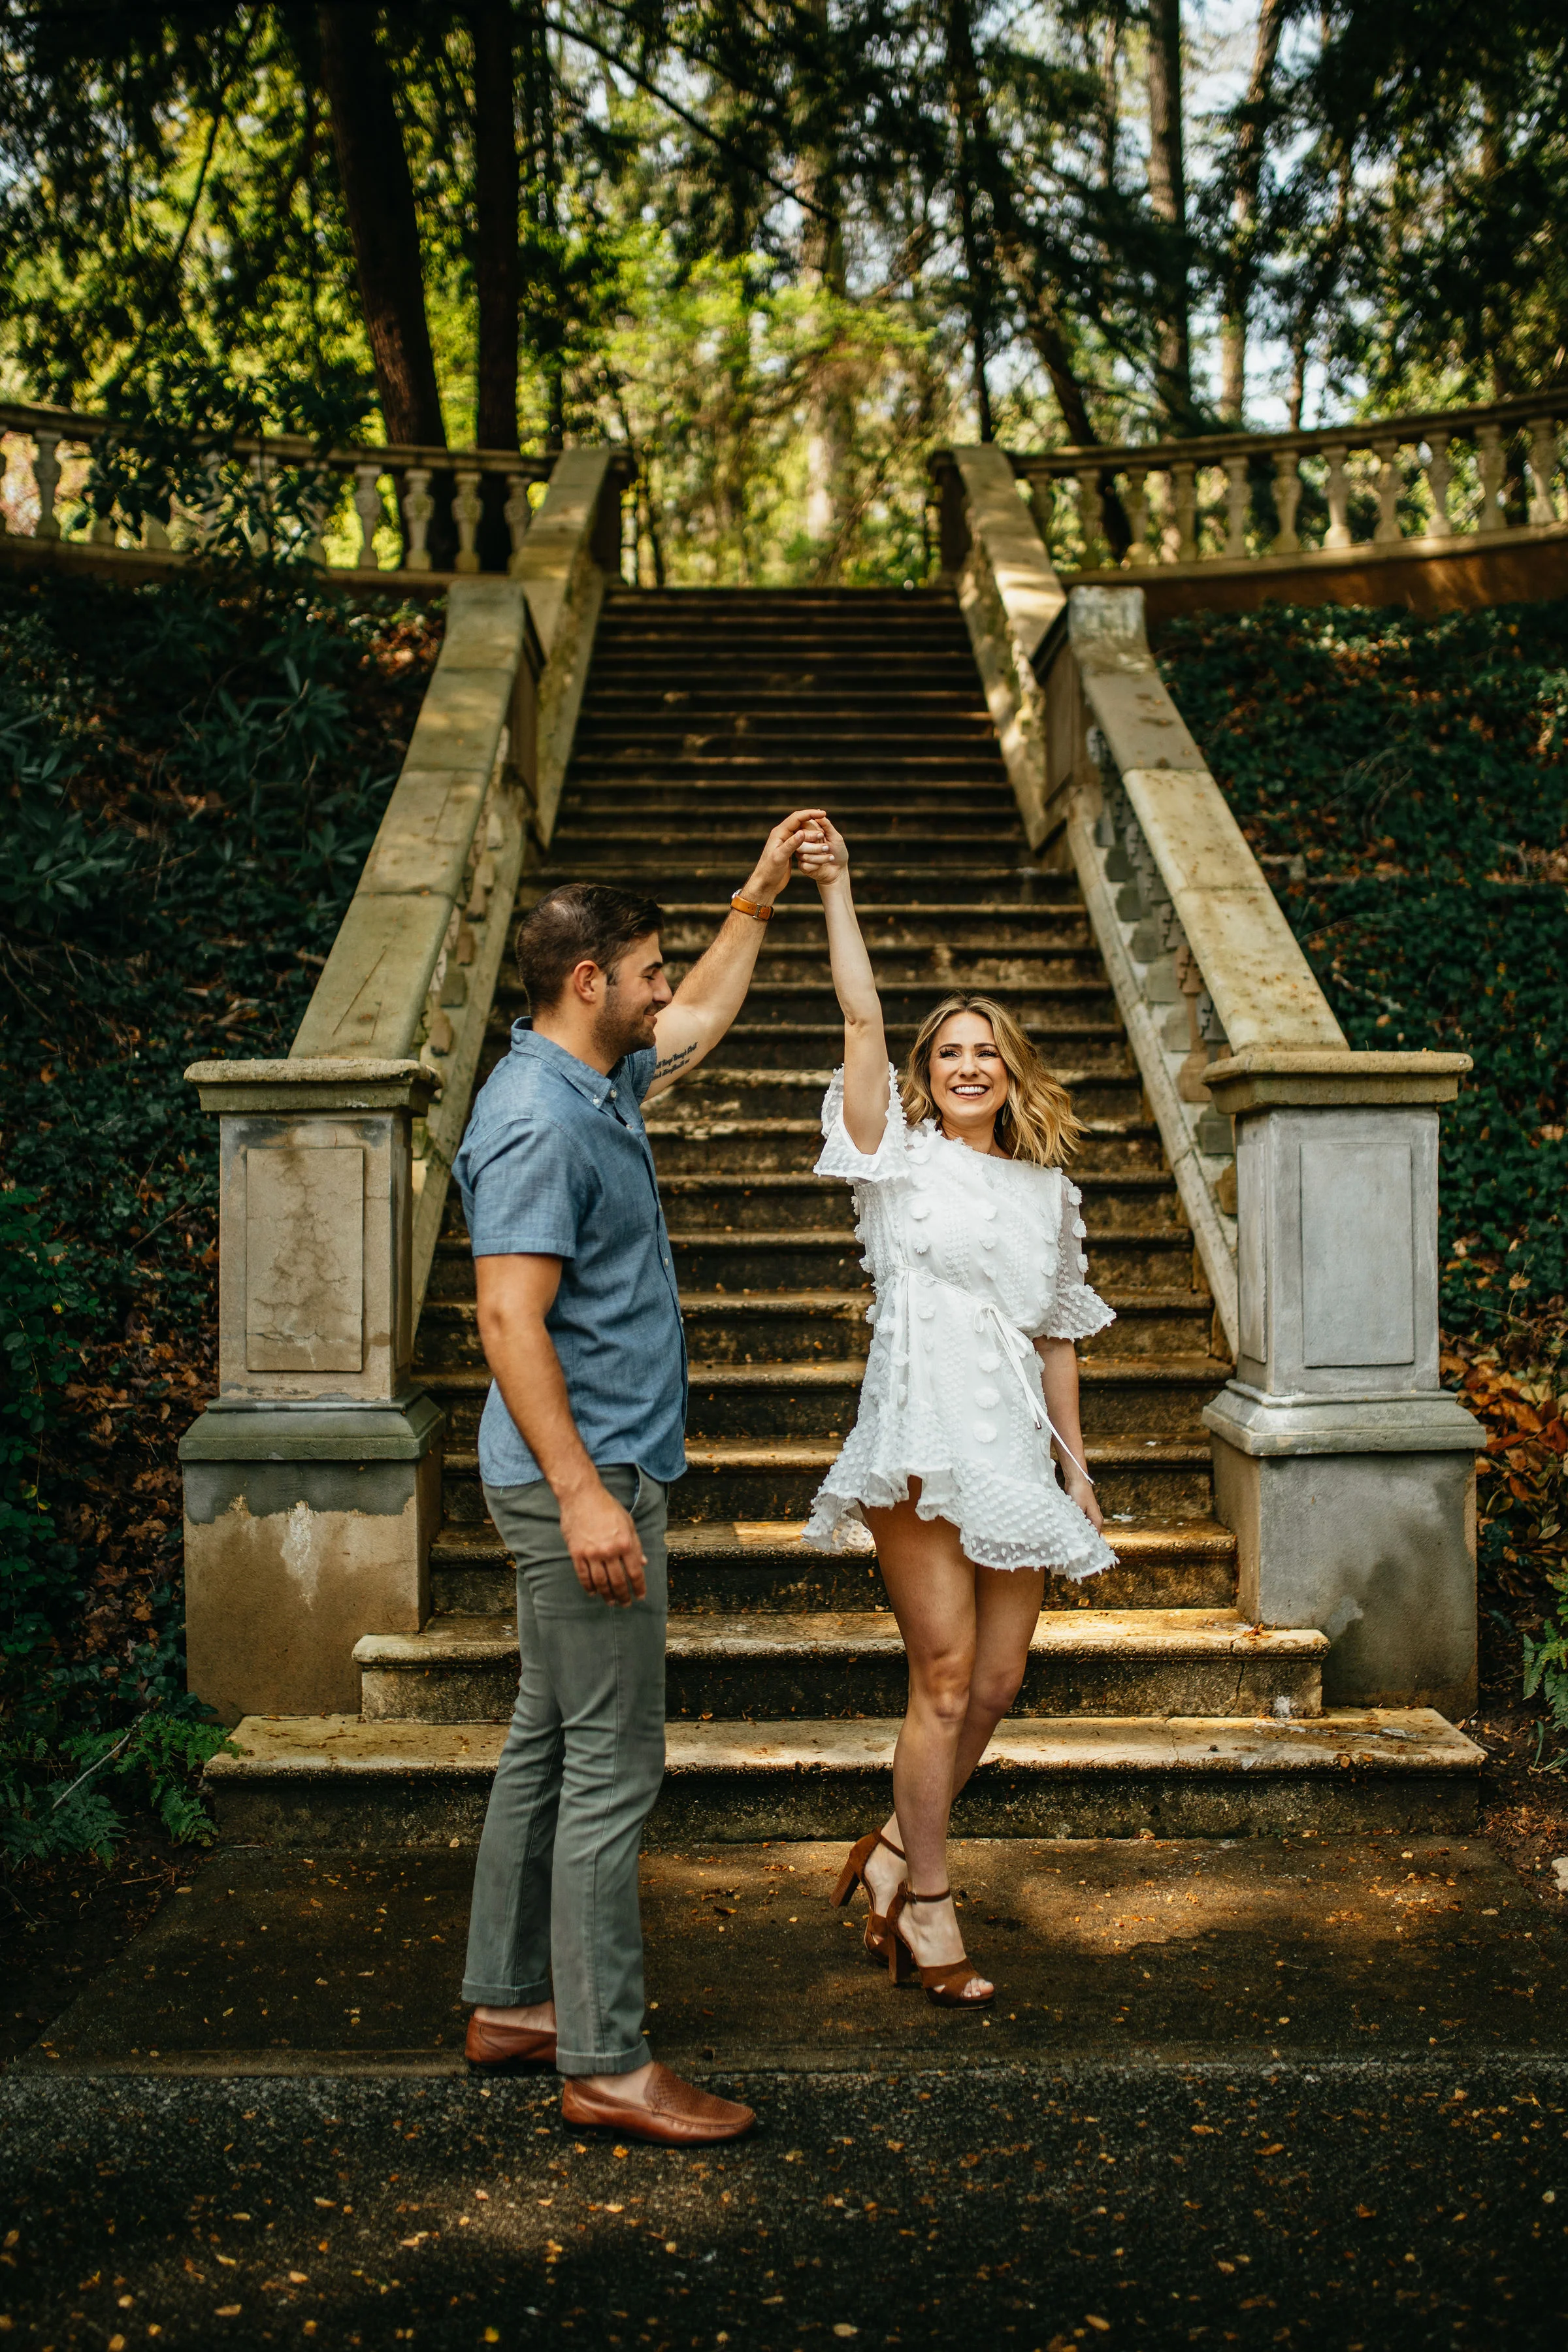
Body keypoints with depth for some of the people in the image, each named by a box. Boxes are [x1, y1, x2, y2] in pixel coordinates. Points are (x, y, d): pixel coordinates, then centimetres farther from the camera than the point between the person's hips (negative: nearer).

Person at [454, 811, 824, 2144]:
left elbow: (702, 1021, 33)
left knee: (550, 1746, 16)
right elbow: (510, 1318, -24)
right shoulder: (540, 1122, -18)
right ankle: (606, 2062, 5)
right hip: (580, 1478, -11)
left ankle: (509, 2003, 28)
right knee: (612, 1767, -5)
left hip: (592, 1474, 11)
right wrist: (582, 1494, -27)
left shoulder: (598, 1084, 13)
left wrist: (758, 900, 30)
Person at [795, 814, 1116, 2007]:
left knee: (998, 1682, 6)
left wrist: (1077, 1464, 16)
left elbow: (1057, 1335, 19)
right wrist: (838, 892, -15)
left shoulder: (1048, 1191, 16)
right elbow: (863, 1024, -8)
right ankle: (928, 1909, 11)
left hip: (1014, 1448, 5)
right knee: (947, 1675, -4)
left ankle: (895, 1851, 27)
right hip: (923, 1438, -5)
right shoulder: (903, 1160, 4)